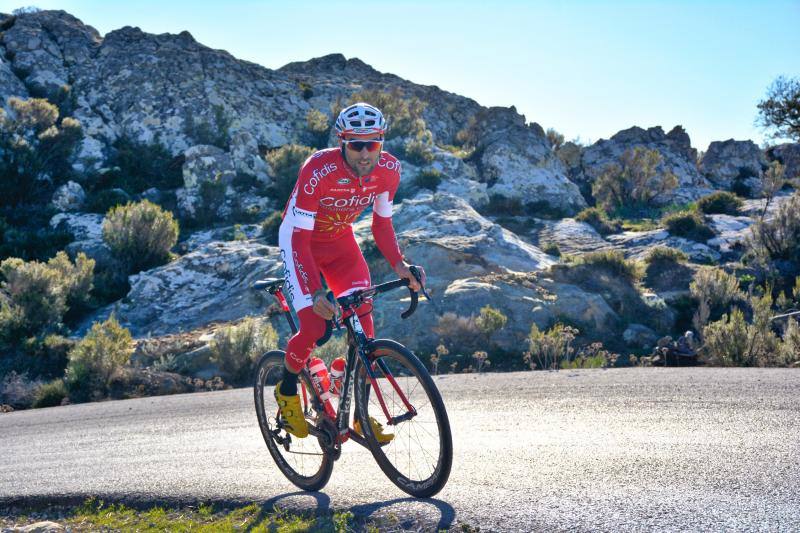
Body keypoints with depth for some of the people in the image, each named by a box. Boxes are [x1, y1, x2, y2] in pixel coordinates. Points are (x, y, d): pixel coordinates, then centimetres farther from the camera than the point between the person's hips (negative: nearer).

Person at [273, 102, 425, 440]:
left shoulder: (389, 170, -20)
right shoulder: (318, 170, -35)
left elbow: (382, 223, -5)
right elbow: (298, 236, -32)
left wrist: (399, 265, -21)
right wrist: (316, 292, -42)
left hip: (340, 241, 4)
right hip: (300, 240, -4)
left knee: (364, 320, -10)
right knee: (313, 327, -18)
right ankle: (287, 392, 13)